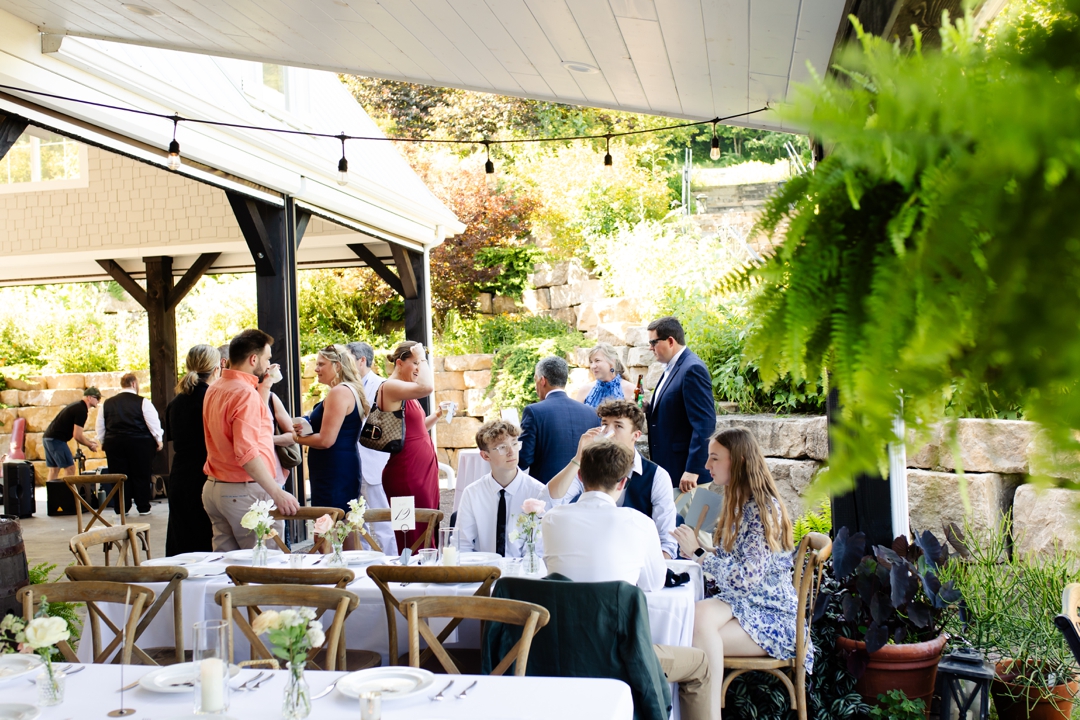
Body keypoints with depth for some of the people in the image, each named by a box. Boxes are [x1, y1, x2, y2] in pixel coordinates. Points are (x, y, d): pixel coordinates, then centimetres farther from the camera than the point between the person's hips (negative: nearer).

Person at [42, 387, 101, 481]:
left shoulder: (77, 406, 17)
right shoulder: (82, 410, -14)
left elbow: (75, 432, 25)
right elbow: (77, 436, -16)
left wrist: (89, 440, 20)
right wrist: (90, 446, -3)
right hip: (56, 440, -10)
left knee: (54, 469, 13)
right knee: (70, 469, -6)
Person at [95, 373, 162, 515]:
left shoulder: (107, 403, 6)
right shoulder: (143, 402, -7)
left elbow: (99, 427, 12)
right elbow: (154, 424, -5)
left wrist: (104, 442, 23)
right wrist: (158, 440, 7)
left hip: (114, 445, 3)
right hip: (139, 444, -3)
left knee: (119, 477, 8)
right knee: (141, 476, 5)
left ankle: (122, 508, 11)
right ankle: (143, 508, 9)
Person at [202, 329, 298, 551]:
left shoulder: (214, 390, 12)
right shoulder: (246, 393, -16)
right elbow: (247, 453, -24)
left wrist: (264, 388, 18)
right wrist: (278, 493, -26)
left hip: (214, 488, 9)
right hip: (246, 491, -9)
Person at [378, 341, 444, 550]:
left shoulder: (406, 394, 17)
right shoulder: (389, 387, -12)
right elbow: (427, 387, -29)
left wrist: (437, 415, 8)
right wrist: (421, 358, -15)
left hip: (423, 470, 10)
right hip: (406, 473, -10)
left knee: (428, 532, 10)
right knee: (416, 539, -8)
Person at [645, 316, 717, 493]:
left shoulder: (693, 369, -17)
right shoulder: (672, 368, 13)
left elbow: (705, 423, -21)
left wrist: (693, 470, -24)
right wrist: (649, 409, 2)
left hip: (683, 468, -9)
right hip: (666, 465, 9)